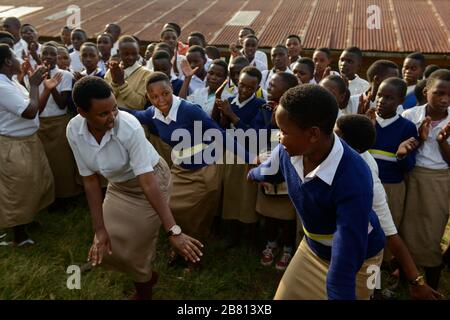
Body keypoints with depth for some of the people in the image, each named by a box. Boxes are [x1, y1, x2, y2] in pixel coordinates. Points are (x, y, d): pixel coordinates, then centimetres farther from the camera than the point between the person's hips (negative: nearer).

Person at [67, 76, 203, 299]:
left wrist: (173, 230, -41)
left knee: (137, 246, 5)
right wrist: (99, 229, -17)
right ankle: (146, 276, 40)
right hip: (118, 185, 5)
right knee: (106, 247, 10)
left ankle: (144, 288, 40)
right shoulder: (74, 131, -21)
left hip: (151, 179, -5)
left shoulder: (129, 127, -35)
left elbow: (147, 182, -38)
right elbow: (90, 180, -14)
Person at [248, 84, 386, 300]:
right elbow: (268, 171, 7)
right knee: (284, 296, 13)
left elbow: (344, 263, -38)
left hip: (356, 260, -5)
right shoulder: (287, 151, -20)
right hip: (312, 248, 5)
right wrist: (253, 175, 28)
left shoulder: (354, 182, -40)